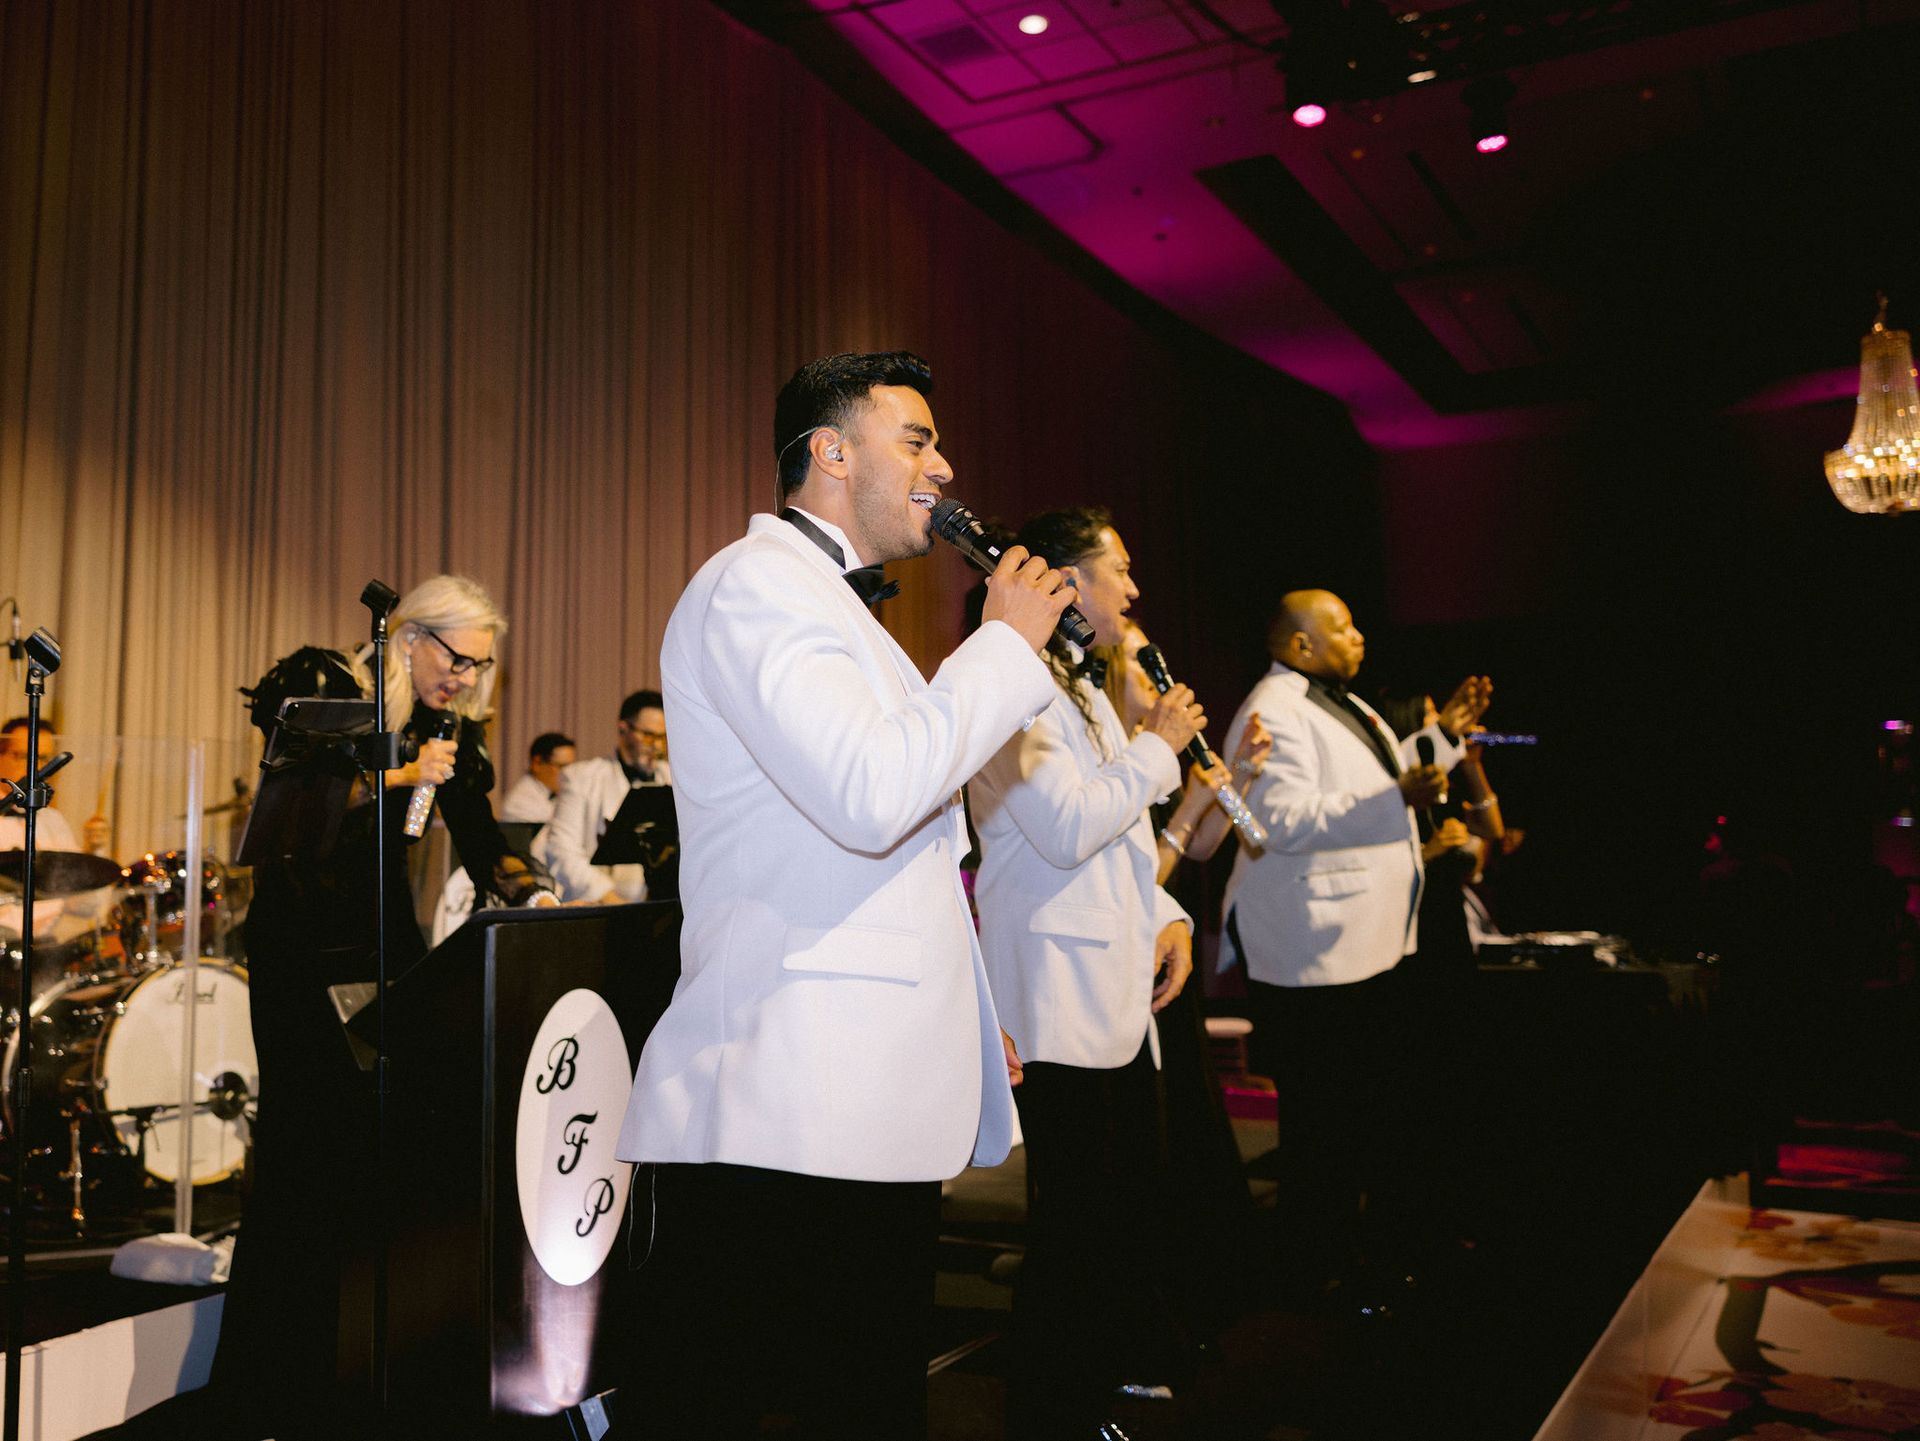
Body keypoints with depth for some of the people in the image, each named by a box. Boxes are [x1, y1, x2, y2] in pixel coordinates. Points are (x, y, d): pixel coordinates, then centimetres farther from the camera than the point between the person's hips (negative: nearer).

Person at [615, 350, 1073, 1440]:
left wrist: (968, 1015, 26)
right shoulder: (757, 584, -9)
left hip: (876, 1113, 10)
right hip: (786, 1123, -10)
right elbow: (870, 796, -25)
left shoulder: (835, 606, 24)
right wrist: (1009, 641, -11)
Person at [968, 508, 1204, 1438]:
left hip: (1120, 994, 10)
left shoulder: (1085, 695, 19)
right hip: (1061, 1002, -10)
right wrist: (1157, 746, -10)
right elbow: (1068, 830, -21)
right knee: (1074, 1231, -3)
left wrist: (1168, 916, 10)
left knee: (1132, 1211, 17)